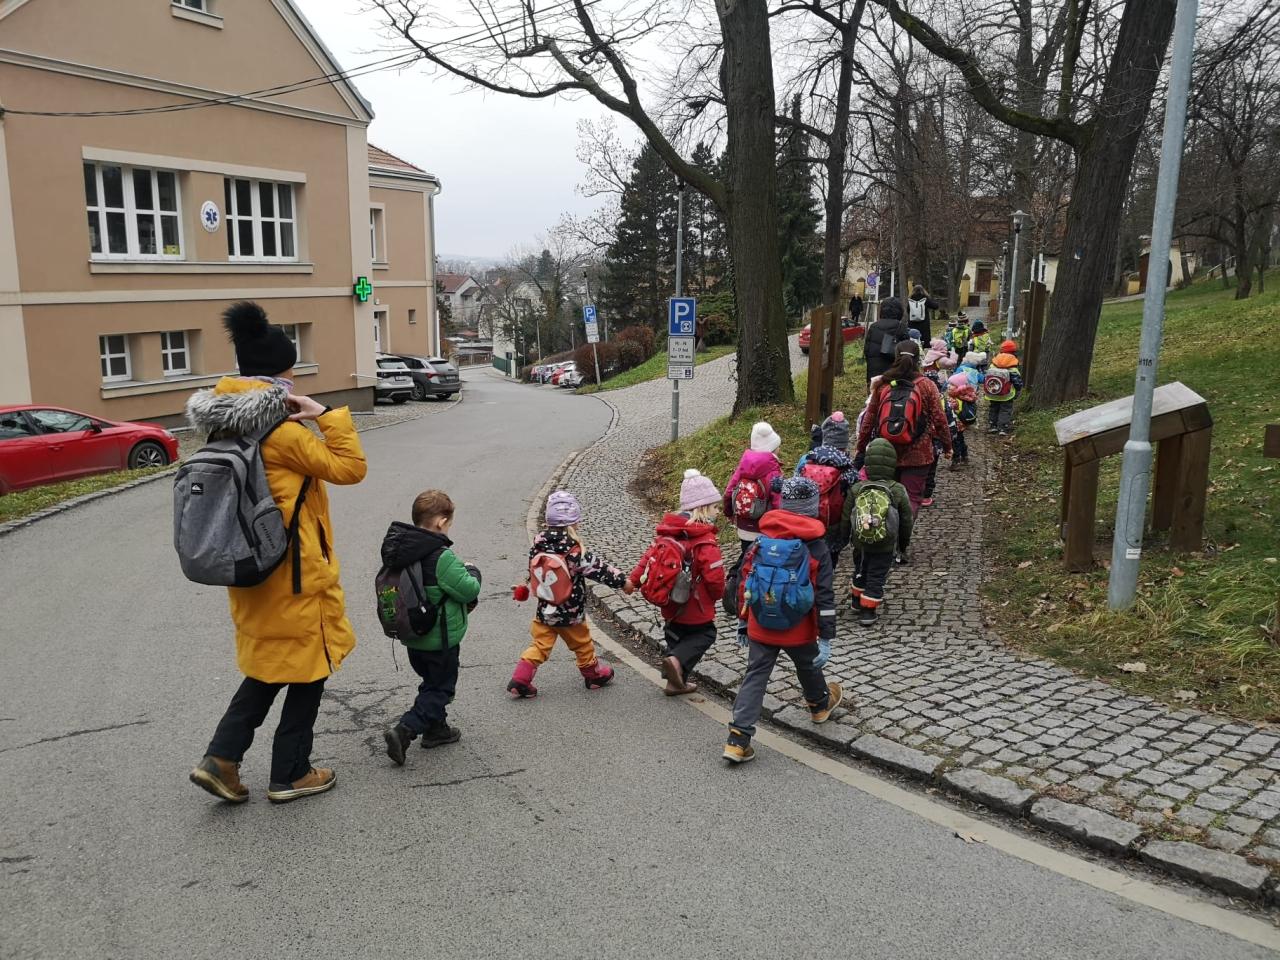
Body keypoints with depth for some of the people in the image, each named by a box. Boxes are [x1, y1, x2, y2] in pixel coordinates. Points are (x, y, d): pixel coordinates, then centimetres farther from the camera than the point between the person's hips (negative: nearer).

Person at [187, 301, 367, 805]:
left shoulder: (226, 428, 4)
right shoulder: (283, 432, -20)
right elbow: (349, 467, -19)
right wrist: (327, 415, -16)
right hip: (294, 573, -8)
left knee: (269, 664, 22)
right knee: (308, 668, 8)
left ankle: (221, 758, 18)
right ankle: (289, 775, 20)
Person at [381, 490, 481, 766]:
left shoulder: (400, 550, -1)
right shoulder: (441, 557, -26)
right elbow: (468, 590, -21)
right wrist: (473, 573, -1)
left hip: (412, 636, 8)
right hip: (440, 639, -8)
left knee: (432, 682, 24)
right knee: (440, 688, 5)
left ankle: (435, 728, 35)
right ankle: (404, 731, -6)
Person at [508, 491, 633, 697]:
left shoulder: (539, 543, -6)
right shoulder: (574, 550, -23)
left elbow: (532, 570, 8)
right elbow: (597, 568, -19)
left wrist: (525, 588, 26)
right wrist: (622, 581, -10)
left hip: (544, 612, 4)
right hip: (570, 613, -4)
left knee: (539, 645, 12)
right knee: (582, 644, 17)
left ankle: (520, 680, 1)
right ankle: (594, 674, 36)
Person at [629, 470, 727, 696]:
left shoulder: (667, 531, -5)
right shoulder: (706, 542, -24)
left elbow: (650, 556, 0)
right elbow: (715, 577, -24)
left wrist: (634, 580, 7)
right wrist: (717, 595, -3)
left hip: (670, 605, 6)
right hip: (696, 609, -6)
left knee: (675, 638, 25)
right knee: (705, 635, 18)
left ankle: (675, 681, 29)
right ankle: (676, 661, -4)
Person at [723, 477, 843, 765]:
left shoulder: (762, 542, -3)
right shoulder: (816, 547, -11)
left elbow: (745, 584, 2)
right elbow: (824, 596, -11)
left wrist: (744, 622, 13)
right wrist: (827, 636, -6)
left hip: (760, 628, 2)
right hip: (798, 632, -1)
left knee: (755, 677, 5)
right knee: (808, 667, 26)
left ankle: (738, 739, -2)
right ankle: (820, 704, 54)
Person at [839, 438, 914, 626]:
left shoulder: (856, 489, -10)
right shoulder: (898, 491, -13)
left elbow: (846, 519, -2)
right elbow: (906, 521, -2)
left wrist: (845, 538, 16)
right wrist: (903, 544, 13)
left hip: (860, 543, 2)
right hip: (885, 547, -2)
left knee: (860, 572, 24)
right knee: (877, 577, 7)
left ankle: (858, 601, 40)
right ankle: (868, 611, 6)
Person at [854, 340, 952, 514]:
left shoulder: (882, 385, -1)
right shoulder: (926, 385, -7)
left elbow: (869, 419, 4)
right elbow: (939, 419, -5)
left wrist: (861, 446, 13)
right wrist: (947, 445, 8)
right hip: (917, 454, -3)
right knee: (911, 498, 2)